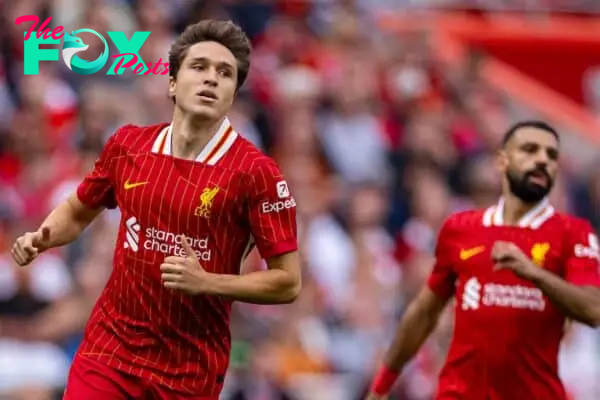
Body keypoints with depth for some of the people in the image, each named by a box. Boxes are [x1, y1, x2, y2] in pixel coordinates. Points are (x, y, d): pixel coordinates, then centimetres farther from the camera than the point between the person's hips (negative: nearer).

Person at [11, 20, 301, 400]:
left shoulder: (255, 172, -12)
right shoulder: (127, 144, 2)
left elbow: (287, 283, -10)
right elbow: (77, 211, 20)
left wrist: (207, 282, -21)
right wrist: (41, 238, -1)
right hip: (107, 351, 3)